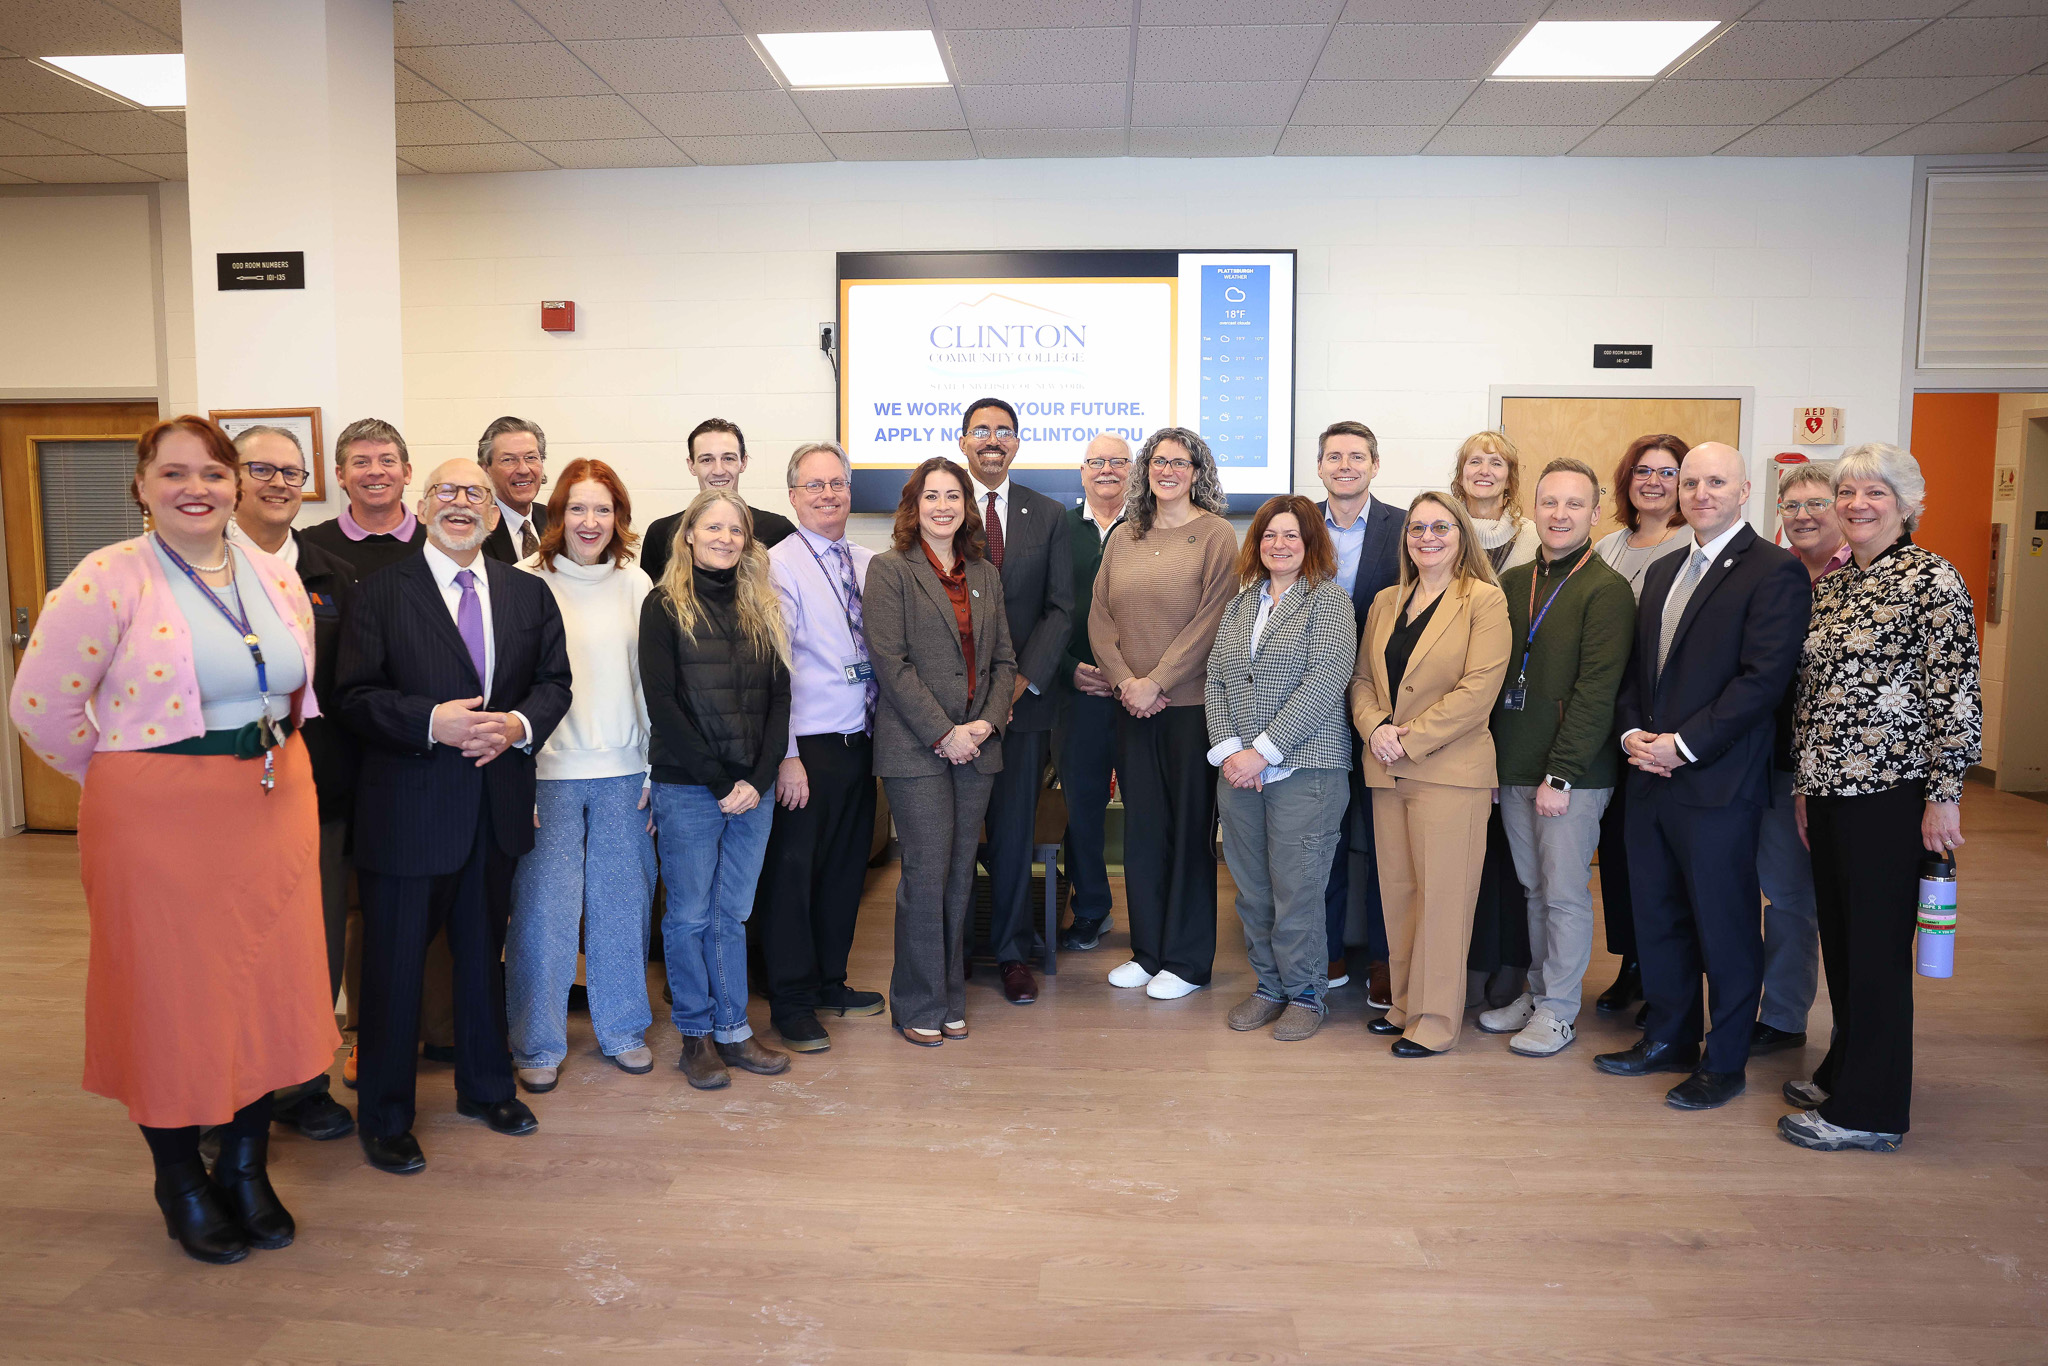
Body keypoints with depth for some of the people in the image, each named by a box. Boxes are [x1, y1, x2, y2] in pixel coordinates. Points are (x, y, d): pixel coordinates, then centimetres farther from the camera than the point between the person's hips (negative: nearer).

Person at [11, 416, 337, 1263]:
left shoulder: (277, 578, 6)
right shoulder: (108, 580, -9)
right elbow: (40, 704, -6)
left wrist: (270, 765, 9)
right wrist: (123, 776, 2)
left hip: (273, 810, 5)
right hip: (160, 822, -5)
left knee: (266, 987, 10)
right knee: (170, 996, 6)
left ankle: (246, 1169, 28)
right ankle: (181, 1183, 26)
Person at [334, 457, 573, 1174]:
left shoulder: (529, 593, 7)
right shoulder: (380, 592, -4)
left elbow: (554, 682, 7)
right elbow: (354, 697, -9)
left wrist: (519, 725, -12)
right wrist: (432, 723, -23)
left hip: (498, 805, 4)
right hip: (409, 810, -4)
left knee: (483, 954, 19)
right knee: (394, 967, 6)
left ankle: (485, 1087, 37)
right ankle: (384, 1118, 23)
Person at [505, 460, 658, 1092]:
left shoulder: (635, 583, 6)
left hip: (624, 773, 3)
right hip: (548, 772, -3)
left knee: (622, 903, 10)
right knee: (544, 908, 2)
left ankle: (622, 1029, 27)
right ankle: (536, 1044, 19)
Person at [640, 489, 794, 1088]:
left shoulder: (761, 608, 11)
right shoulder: (665, 606, -2)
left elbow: (779, 697, 7)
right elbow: (661, 702, -9)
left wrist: (758, 778, -5)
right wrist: (718, 779, -12)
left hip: (752, 789, 4)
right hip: (686, 790, -3)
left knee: (733, 914, 11)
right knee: (690, 915, 6)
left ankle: (733, 1029, 21)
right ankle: (695, 1035, 19)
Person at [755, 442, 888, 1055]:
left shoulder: (869, 563, 11)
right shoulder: (779, 565, -8)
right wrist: (785, 756, -16)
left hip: (860, 741, 6)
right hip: (806, 748, -6)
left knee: (846, 866, 15)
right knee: (791, 871, 2)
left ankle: (829, 981, 32)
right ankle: (791, 1003, 16)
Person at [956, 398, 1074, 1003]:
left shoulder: (1048, 516, 8)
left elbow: (1061, 608, 4)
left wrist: (1023, 679, -8)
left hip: (1022, 697, 1)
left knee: (1015, 829, 7)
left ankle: (1012, 952, 19)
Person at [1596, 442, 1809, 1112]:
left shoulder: (1774, 572, -8)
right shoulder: (1662, 572, 16)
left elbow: (1763, 678, -16)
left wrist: (1683, 745, -18)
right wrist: (1632, 733, 0)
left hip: (1718, 783, -7)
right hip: (1650, 778, 7)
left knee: (1725, 928, 5)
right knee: (1657, 917, 16)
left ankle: (1724, 1062, 19)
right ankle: (1668, 1038, 31)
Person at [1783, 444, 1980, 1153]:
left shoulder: (1932, 579, -8)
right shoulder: (1826, 585, 12)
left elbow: (1956, 694, -12)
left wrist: (1944, 797, -13)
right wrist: (1804, 784, 16)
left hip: (1891, 793, -7)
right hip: (1830, 789, 7)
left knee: (1877, 947, 1)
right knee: (1839, 939, 16)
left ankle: (1870, 1111, 14)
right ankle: (1843, 1073, 32)